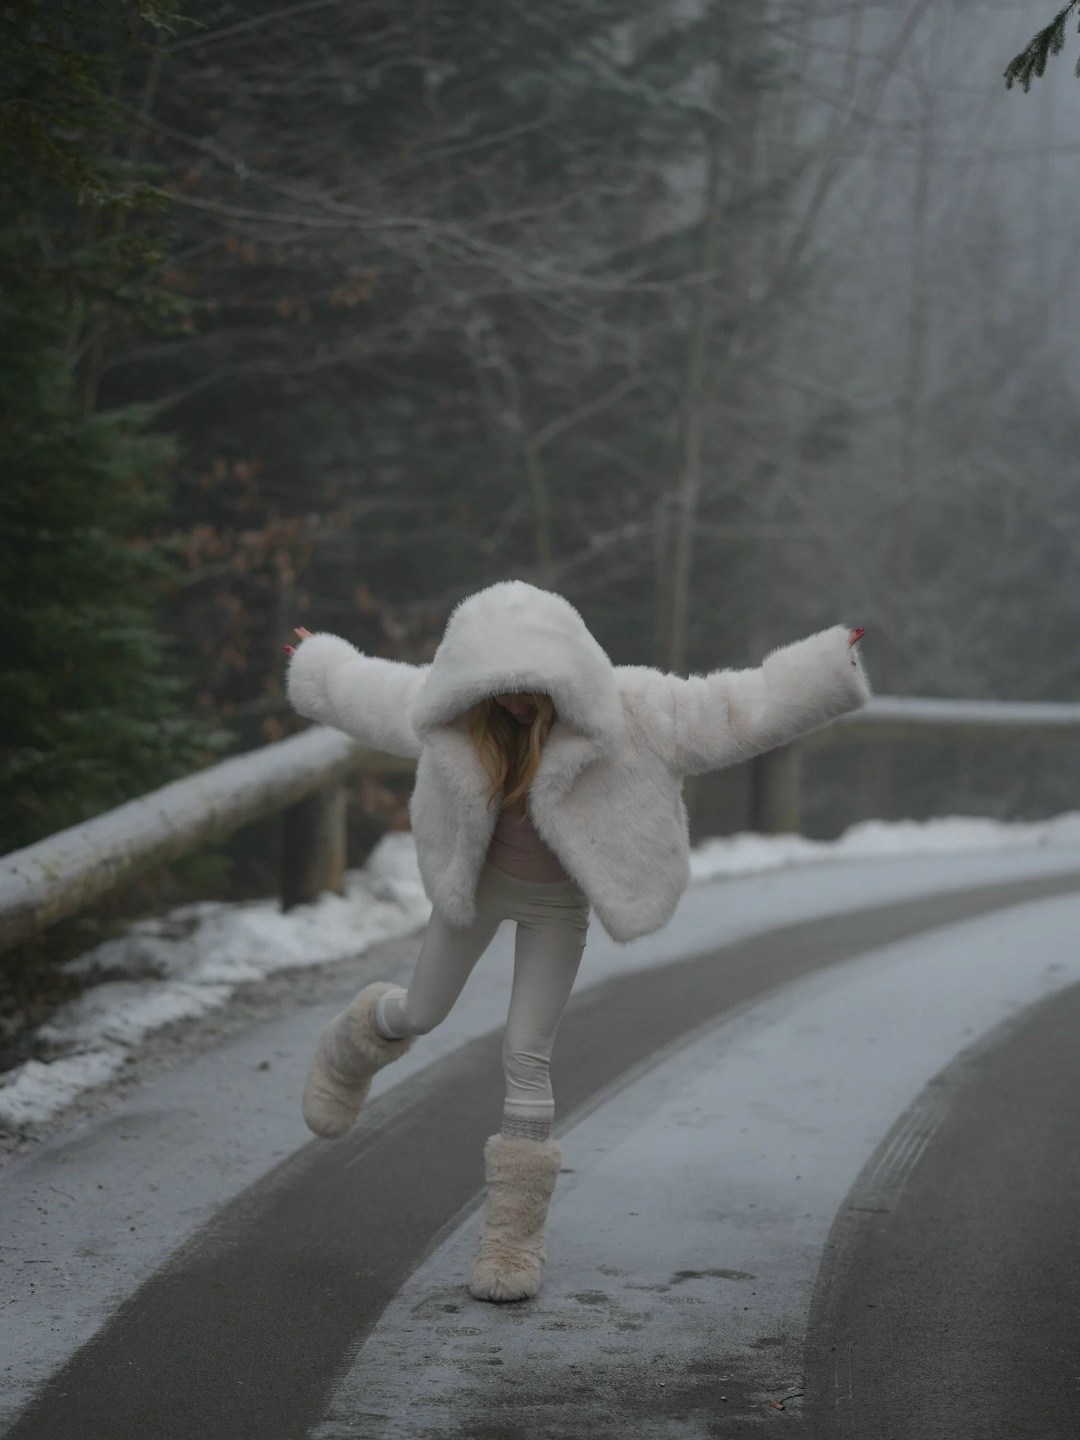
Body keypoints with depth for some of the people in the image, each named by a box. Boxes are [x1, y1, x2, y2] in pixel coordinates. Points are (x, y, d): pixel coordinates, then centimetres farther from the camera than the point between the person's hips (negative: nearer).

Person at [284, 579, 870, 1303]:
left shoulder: (629, 713, -31)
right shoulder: (443, 708, -23)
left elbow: (738, 708, -28)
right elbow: (362, 688, -3)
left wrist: (831, 666, -34)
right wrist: (314, 666, 14)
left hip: (558, 900, -2)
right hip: (477, 883, 2)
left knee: (527, 1055, -3)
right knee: (423, 1013, 16)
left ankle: (516, 1231, 6)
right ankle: (365, 1036, 56)